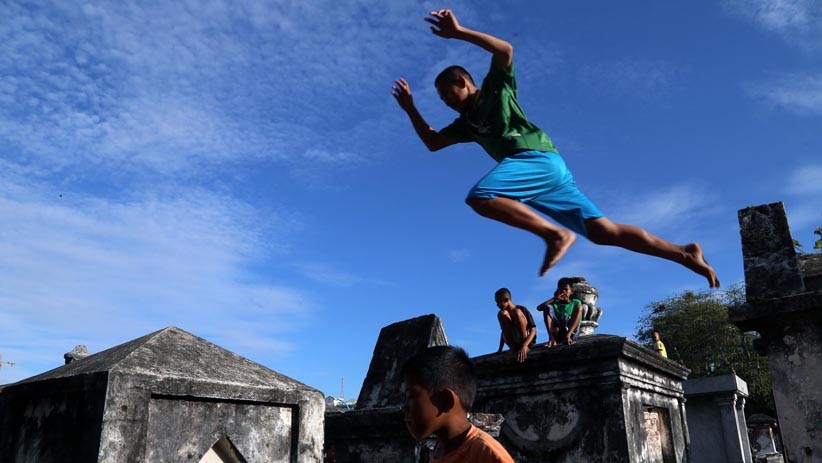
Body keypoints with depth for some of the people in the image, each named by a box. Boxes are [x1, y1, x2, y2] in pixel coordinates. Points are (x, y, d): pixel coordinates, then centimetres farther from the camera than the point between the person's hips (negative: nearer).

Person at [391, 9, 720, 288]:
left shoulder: (495, 88, 12)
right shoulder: (467, 122, 32)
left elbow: (505, 50, -6)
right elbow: (433, 142, 31)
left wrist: (459, 33, -9)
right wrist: (410, 108, 27)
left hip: (538, 158, -8)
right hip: (545, 173, 8)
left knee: (479, 196, -28)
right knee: (603, 231, -1)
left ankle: (555, 234, -28)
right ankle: (684, 254, -1)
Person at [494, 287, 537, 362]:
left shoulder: (522, 309, -10)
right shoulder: (503, 314, 5)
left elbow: (533, 330, -18)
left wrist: (524, 346, -34)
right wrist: (500, 349, 4)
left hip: (527, 341, -4)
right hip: (513, 343, 4)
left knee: (517, 312, -25)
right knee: (502, 314, -17)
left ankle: (524, 347, -28)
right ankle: (513, 348, -24)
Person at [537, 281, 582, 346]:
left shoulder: (576, 303, 12)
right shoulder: (555, 303, 14)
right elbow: (539, 308, -2)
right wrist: (555, 298, -3)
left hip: (571, 331, -1)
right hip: (556, 331, 1)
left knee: (579, 308, -15)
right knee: (548, 307, -12)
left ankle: (568, 336, -35)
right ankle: (551, 338, -31)